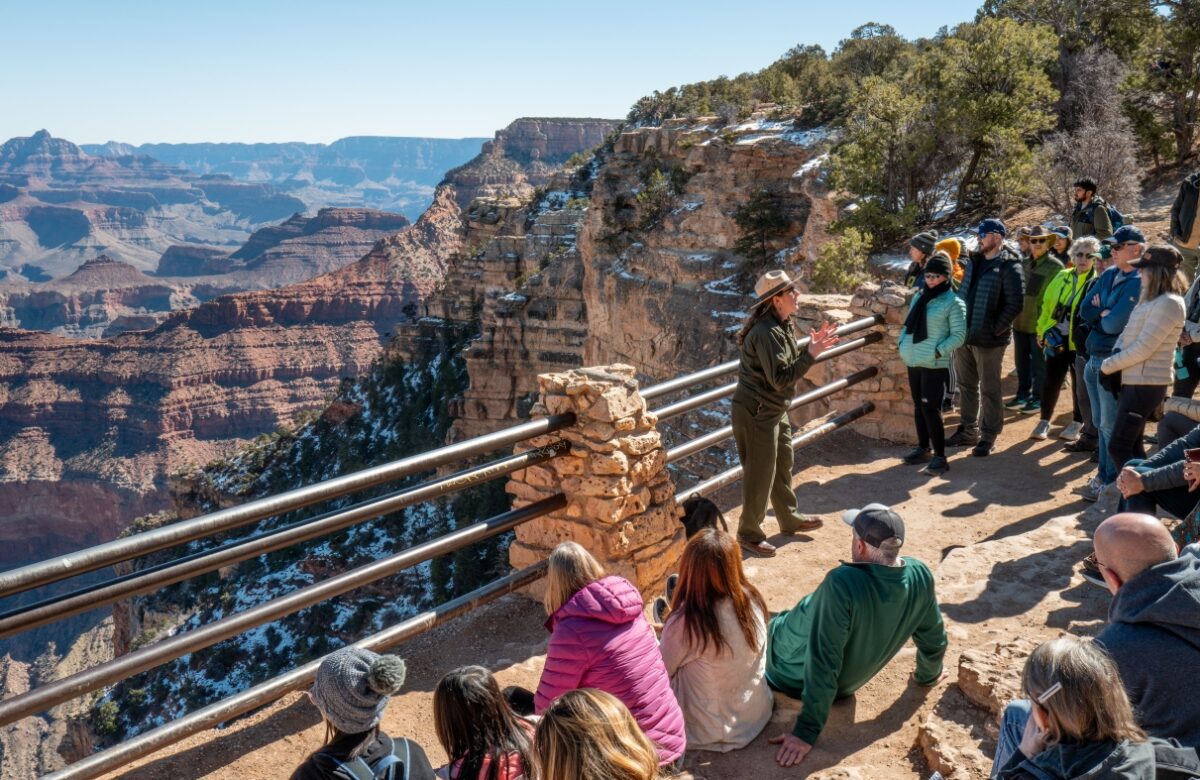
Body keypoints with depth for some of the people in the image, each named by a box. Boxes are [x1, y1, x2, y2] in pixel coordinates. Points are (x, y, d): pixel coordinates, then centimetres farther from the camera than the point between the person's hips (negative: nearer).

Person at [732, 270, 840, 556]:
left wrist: (811, 346, 1)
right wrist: (811, 354, -26)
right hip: (756, 413, -10)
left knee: (783, 464, 22)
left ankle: (790, 519, 40)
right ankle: (749, 534, 16)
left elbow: (789, 362, 12)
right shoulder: (766, 332, -25)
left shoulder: (781, 325, 8)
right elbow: (780, 378, -27)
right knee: (760, 475, 1)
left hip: (775, 409, 10)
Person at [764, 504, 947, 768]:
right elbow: (933, 639, -3)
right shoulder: (920, 576, -21)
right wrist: (928, 675, 19)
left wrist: (807, 731, -25)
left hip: (794, 675, -6)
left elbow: (822, 663, -35)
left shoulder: (842, 584, -40)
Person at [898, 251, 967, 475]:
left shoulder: (953, 302, -8)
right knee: (918, 407, 14)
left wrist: (938, 351, -17)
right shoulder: (918, 298, 12)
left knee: (931, 408, -8)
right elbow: (907, 324, 20)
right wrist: (902, 343, 5)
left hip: (935, 365, -7)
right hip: (913, 362, 7)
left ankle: (940, 456, -1)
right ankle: (923, 449, 27)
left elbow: (959, 335, -10)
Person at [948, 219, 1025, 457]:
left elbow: (1014, 305, -17)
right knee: (966, 385, 17)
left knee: (989, 389, 3)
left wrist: (995, 329, -17)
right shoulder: (974, 261, 12)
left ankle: (988, 437, 13)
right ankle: (968, 430, 30)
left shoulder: (1008, 267, -12)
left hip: (988, 339, -7)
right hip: (964, 335, 8)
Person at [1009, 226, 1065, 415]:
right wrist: (1014, 314, 13)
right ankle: (1023, 394, 28)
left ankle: (1038, 398, 14)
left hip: (1040, 323, -6)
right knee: (1021, 360, 15)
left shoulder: (1055, 266, -8)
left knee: (1039, 364, 4)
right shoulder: (1023, 264, 9)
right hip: (1020, 321, 6)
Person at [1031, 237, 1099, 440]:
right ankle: (1044, 421, 19)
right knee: (1051, 382, 7)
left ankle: (1077, 424, 22)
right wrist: (1041, 331, 10)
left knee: (1079, 385, 9)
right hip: (1056, 339, 3)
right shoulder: (1062, 277, 7)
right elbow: (1047, 304, 12)